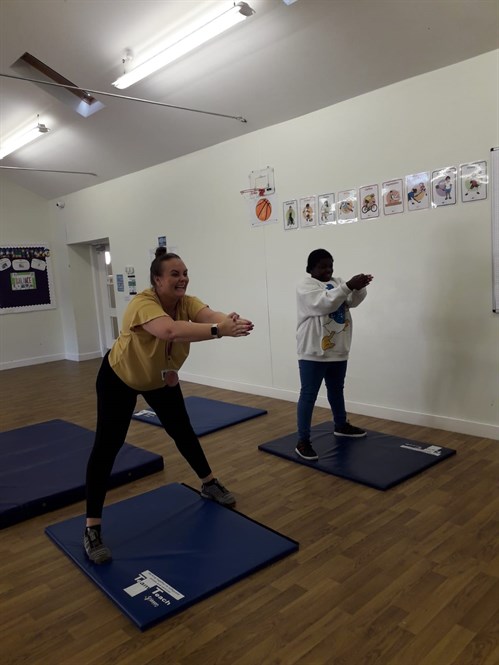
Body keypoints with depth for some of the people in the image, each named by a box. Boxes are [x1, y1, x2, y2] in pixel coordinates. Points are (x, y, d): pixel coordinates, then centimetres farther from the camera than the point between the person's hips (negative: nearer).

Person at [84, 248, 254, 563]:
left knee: (183, 432, 12)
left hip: (162, 378, 5)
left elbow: (210, 315, -40)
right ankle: (92, 527, 1)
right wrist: (219, 331, -66)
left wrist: (233, 321, -62)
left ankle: (210, 484, 34)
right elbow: (170, 330, -57)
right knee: (108, 446, -7)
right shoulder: (142, 303, -37)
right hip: (120, 378, -5)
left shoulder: (187, 302, -19)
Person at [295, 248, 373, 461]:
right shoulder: (306, 286, -12)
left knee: (336, 390, 23)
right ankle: (303, 441, 2)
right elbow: (324, 304, -27)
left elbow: (352, 301, 3)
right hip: (313, 352, -7)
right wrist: (349, 285, -33)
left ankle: (341, 425, 43)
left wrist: (359, 287, -19)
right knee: (309, 395, -3)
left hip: (337, 350, 7)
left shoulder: (336, 282, 11)